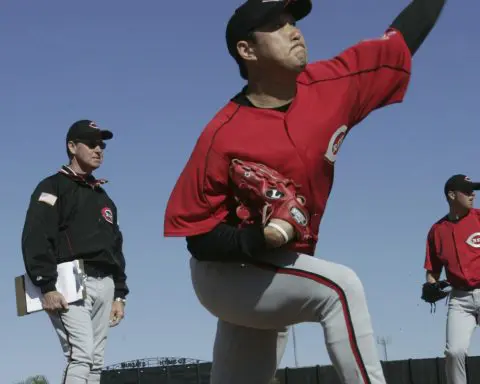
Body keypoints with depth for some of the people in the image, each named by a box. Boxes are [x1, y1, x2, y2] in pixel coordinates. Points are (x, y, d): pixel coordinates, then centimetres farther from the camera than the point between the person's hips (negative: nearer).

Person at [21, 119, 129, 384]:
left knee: (95, 361, 3)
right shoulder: (53, 188, 2)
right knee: (81, 354, -20)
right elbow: (35, 239, -10)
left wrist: (119, 294, 16)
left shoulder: (103, 198, 26)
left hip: (104, 285, 7)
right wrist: (47, 287, -20)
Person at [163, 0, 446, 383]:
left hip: (279, 279, 6)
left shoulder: (329, 86, -7)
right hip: (228, 275, -6)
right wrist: (258, 238, -34)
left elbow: (404, 39, 0)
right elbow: (199, 239, -18)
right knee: (340, 286, -29)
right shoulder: (223, 135, -21)